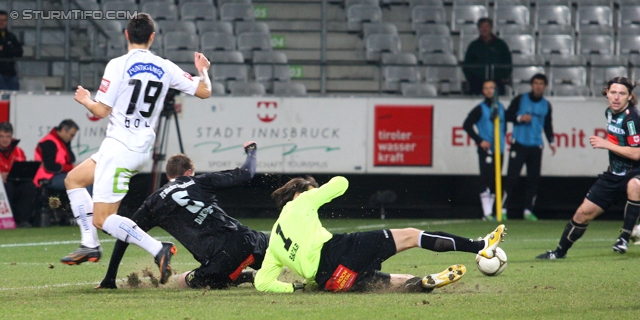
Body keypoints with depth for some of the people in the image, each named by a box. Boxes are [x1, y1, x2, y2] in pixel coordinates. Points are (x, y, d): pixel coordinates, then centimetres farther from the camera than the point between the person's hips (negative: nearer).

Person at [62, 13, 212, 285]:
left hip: (119, 148, -7)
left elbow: (101, 111, -12)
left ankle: (158, 250, -20)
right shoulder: (165, 68, 1)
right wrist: (202, 71, 28)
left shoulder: (118, 65, -13)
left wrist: (85, 100, 10)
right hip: (142, 148, 7)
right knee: (74, 179, 23)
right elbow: (204, 91, 6)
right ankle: (89, 245, 17)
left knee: (102, 219, -6)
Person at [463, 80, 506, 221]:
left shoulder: (501, 107, 13)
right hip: (486, 150, -6)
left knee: (495, 181, 7)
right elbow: (467, 125, -5)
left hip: (499, 150, 6)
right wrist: (480, 140, -11)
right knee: (486, 180, -11)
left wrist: (502, 139, 11)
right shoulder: (480, 109, -3)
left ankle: (489, 212, 13)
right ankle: (487, 213, -13)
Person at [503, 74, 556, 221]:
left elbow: (548, 125, 18)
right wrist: (520, 118, -15)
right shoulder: (520, 100, 1)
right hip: (519, 144, -4)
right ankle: (503, 209, -8)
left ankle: (528, 210, 7)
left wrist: (551, 142, 7)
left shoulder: (546, 105, 11)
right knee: (512, 177, -9)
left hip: (536, 146, 4)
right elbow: (507, 115, 2)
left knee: (534, 178, 0)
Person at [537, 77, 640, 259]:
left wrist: (606, 145, -22)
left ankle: (625, 238, -33)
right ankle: (560, 251, 30)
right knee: (584, 212, 10)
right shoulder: (610, 112, 3)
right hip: (614, 174, 8)